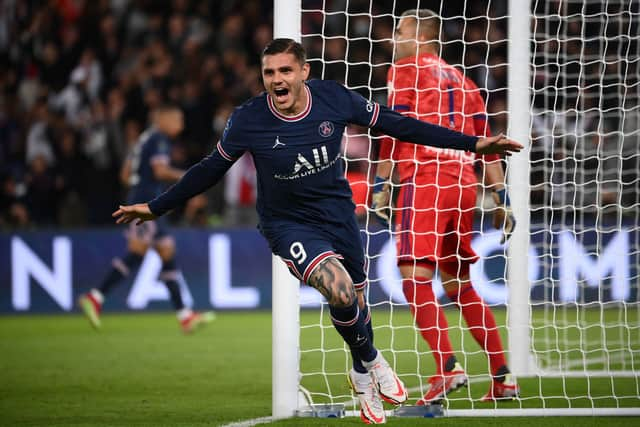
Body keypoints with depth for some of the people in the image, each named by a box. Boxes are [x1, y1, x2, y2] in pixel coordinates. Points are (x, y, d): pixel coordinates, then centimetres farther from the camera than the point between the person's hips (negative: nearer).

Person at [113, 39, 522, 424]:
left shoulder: (334, 98, -16)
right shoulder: (249, 120, -20)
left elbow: (395, 124, -5)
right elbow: (211, 169, -3)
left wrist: (472, 143, -4)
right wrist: (156, 207, 1)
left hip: (339, 214, 3)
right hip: (288, 224, -3)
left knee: (355, 303, 16)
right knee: (340, 291, -26)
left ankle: (363, 375, 46)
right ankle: (372, 362, 3)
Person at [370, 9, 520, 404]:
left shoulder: (406, 70, 4)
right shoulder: (461, 80, 22)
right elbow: (486, 144, 19)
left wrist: (381, 185, -6)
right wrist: (502, 199, 18)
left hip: (426, 180, -7)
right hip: (464, 184, 7)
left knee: (415, 278, -12)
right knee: (459, 285, 15)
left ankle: (448, 368, -27)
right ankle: (503, 377, 12)